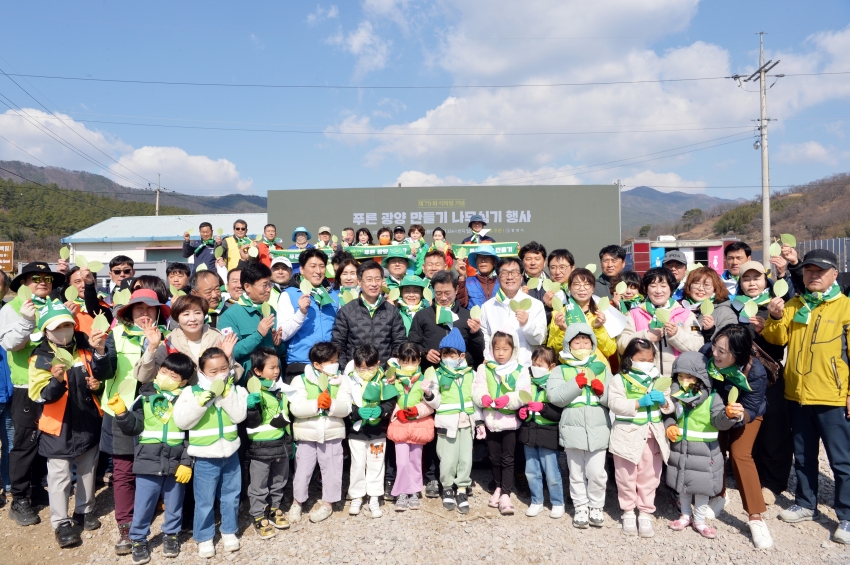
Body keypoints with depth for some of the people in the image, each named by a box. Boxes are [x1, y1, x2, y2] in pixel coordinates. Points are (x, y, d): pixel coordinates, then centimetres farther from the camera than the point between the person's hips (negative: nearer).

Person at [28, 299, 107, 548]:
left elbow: (103, 375, -1)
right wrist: (57, 381, -38)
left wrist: (100, 353, -18)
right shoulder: (40, 358, -11)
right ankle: (61, 523, 18)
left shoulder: (85, 348, -1)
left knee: (87, 470, 17)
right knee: (60, 477, 4)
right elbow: (40, 396, -17)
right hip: (59, 426, -3)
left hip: (88, 422, 4)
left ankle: (84, 510, 34)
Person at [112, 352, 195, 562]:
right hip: (148, 461, 0)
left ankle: (171, 535, 35)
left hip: (176, 462, 0)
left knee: (174, 504, 15)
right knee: (143, 504, 7)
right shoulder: (146, 397, -1)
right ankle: (139, 540, 28)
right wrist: (121, 413, -19)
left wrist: (187, 463, -7)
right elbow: (133, 428, -2)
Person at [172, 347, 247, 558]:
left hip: (231, 454, 3)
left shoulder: (236, 390, -3)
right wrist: (206, 397, -26)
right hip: (205, 458, -2)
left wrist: (226, 392, -22)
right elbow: (182, 421, -21)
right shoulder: (191, 391, -9)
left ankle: (229, 531, 36)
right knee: (204, 501, 9)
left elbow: (239, 415, -17)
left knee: (231, 496, 17)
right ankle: (204, 537, 28)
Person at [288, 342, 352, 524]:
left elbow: (346, 408, -11)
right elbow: (295, 408, -18)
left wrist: (331, 404, -30)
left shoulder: (342, 381, -3)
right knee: (302, 470, 11)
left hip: (332, 434, 2)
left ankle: (328, 503, 30)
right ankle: (297, 502, 32)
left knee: (331, 470, 12)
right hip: (307, 434, -1)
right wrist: (316, 404, -30)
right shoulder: (301, 380, -9)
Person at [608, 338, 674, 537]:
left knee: (649, 477, 11)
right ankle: (628, 512, 23)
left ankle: (645, 514, 23)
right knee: (626, 477, 9)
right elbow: (615, 404, -18)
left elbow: (670, 405, 6)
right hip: (627, 435, -3)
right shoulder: (619, 379, -7)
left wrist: (663, 401, -16)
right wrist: (639, 403, -25)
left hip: (652, 435, 3)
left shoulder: (658, 379, 6)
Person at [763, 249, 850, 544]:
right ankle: (806, 504, 32)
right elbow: (778, 339, 1)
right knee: (803, 456, 17)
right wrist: (775, 318, -18)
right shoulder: (793, 305, 8)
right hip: (797, 395, 5)